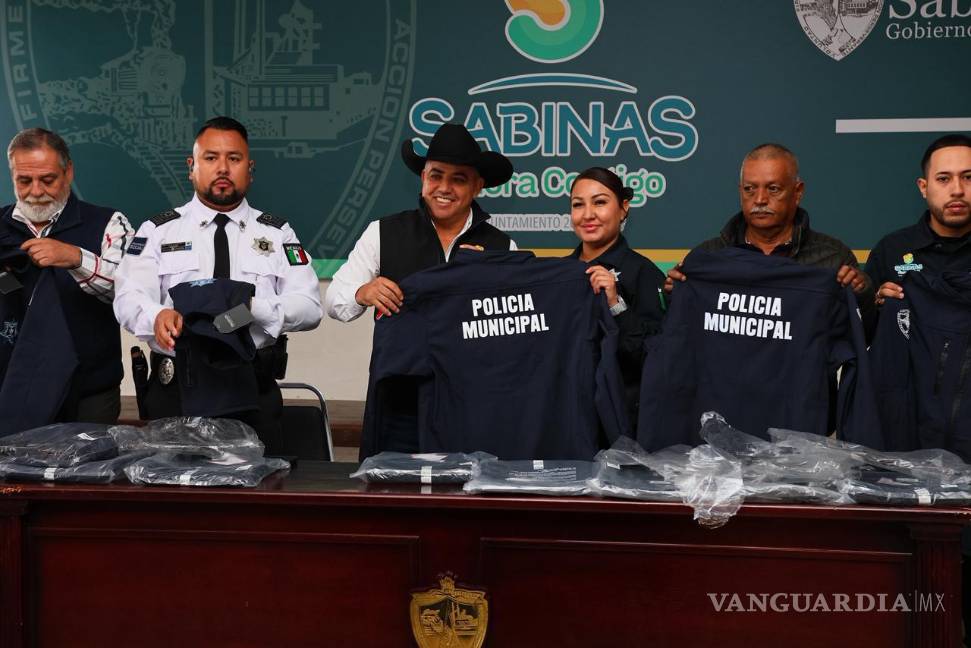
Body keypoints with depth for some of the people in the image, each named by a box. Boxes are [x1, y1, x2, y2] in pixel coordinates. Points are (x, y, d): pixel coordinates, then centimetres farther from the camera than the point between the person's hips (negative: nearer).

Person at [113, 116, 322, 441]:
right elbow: (128, 299, -5)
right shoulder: (158, 231, 8)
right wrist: (158, 316, -28)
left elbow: (309, 307, -2)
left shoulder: (278, 234, 9)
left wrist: (252, 307, -20)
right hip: (176, 390, 0)